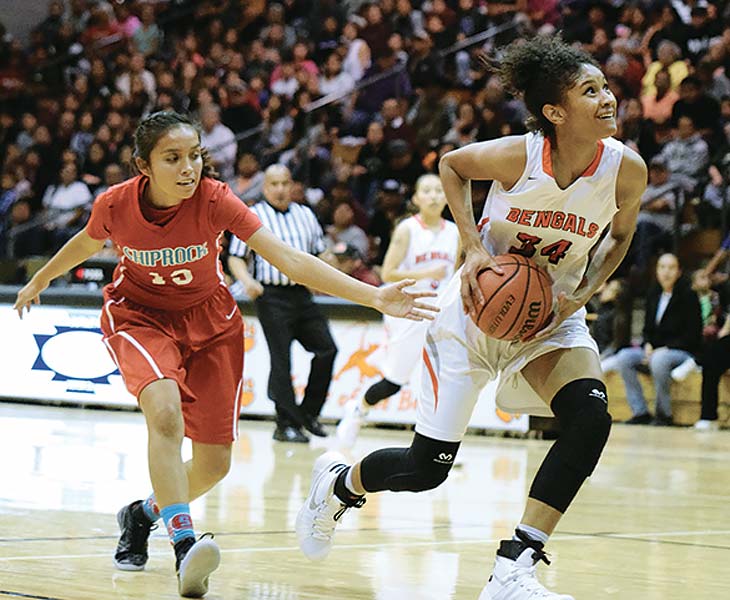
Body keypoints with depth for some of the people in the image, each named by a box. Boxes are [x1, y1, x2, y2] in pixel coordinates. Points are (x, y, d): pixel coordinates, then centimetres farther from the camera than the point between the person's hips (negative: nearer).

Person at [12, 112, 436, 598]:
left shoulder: (213, 199, -26)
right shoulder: (116, 204, -21)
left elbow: (289, 259, -33)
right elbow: (87, 243, 4)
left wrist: (375, 297, -43)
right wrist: (40, 281, 22)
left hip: (208, 319, 1)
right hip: (139, 314, -1)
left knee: (214, 463, 1)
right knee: (165, 410, -33)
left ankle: (144, 513, 32)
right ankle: (184, 545, -38)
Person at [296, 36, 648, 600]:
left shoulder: (626, 168, -15)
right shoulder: (517, 156, -24)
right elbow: (451, 164, -3)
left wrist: (582, 294, -11)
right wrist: (474, 249, -14)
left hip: (551, 318, 3)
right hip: (479, 306, -3)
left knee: (591, 417, -26)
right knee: (427, 467, -1)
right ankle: (338, 484, 35)